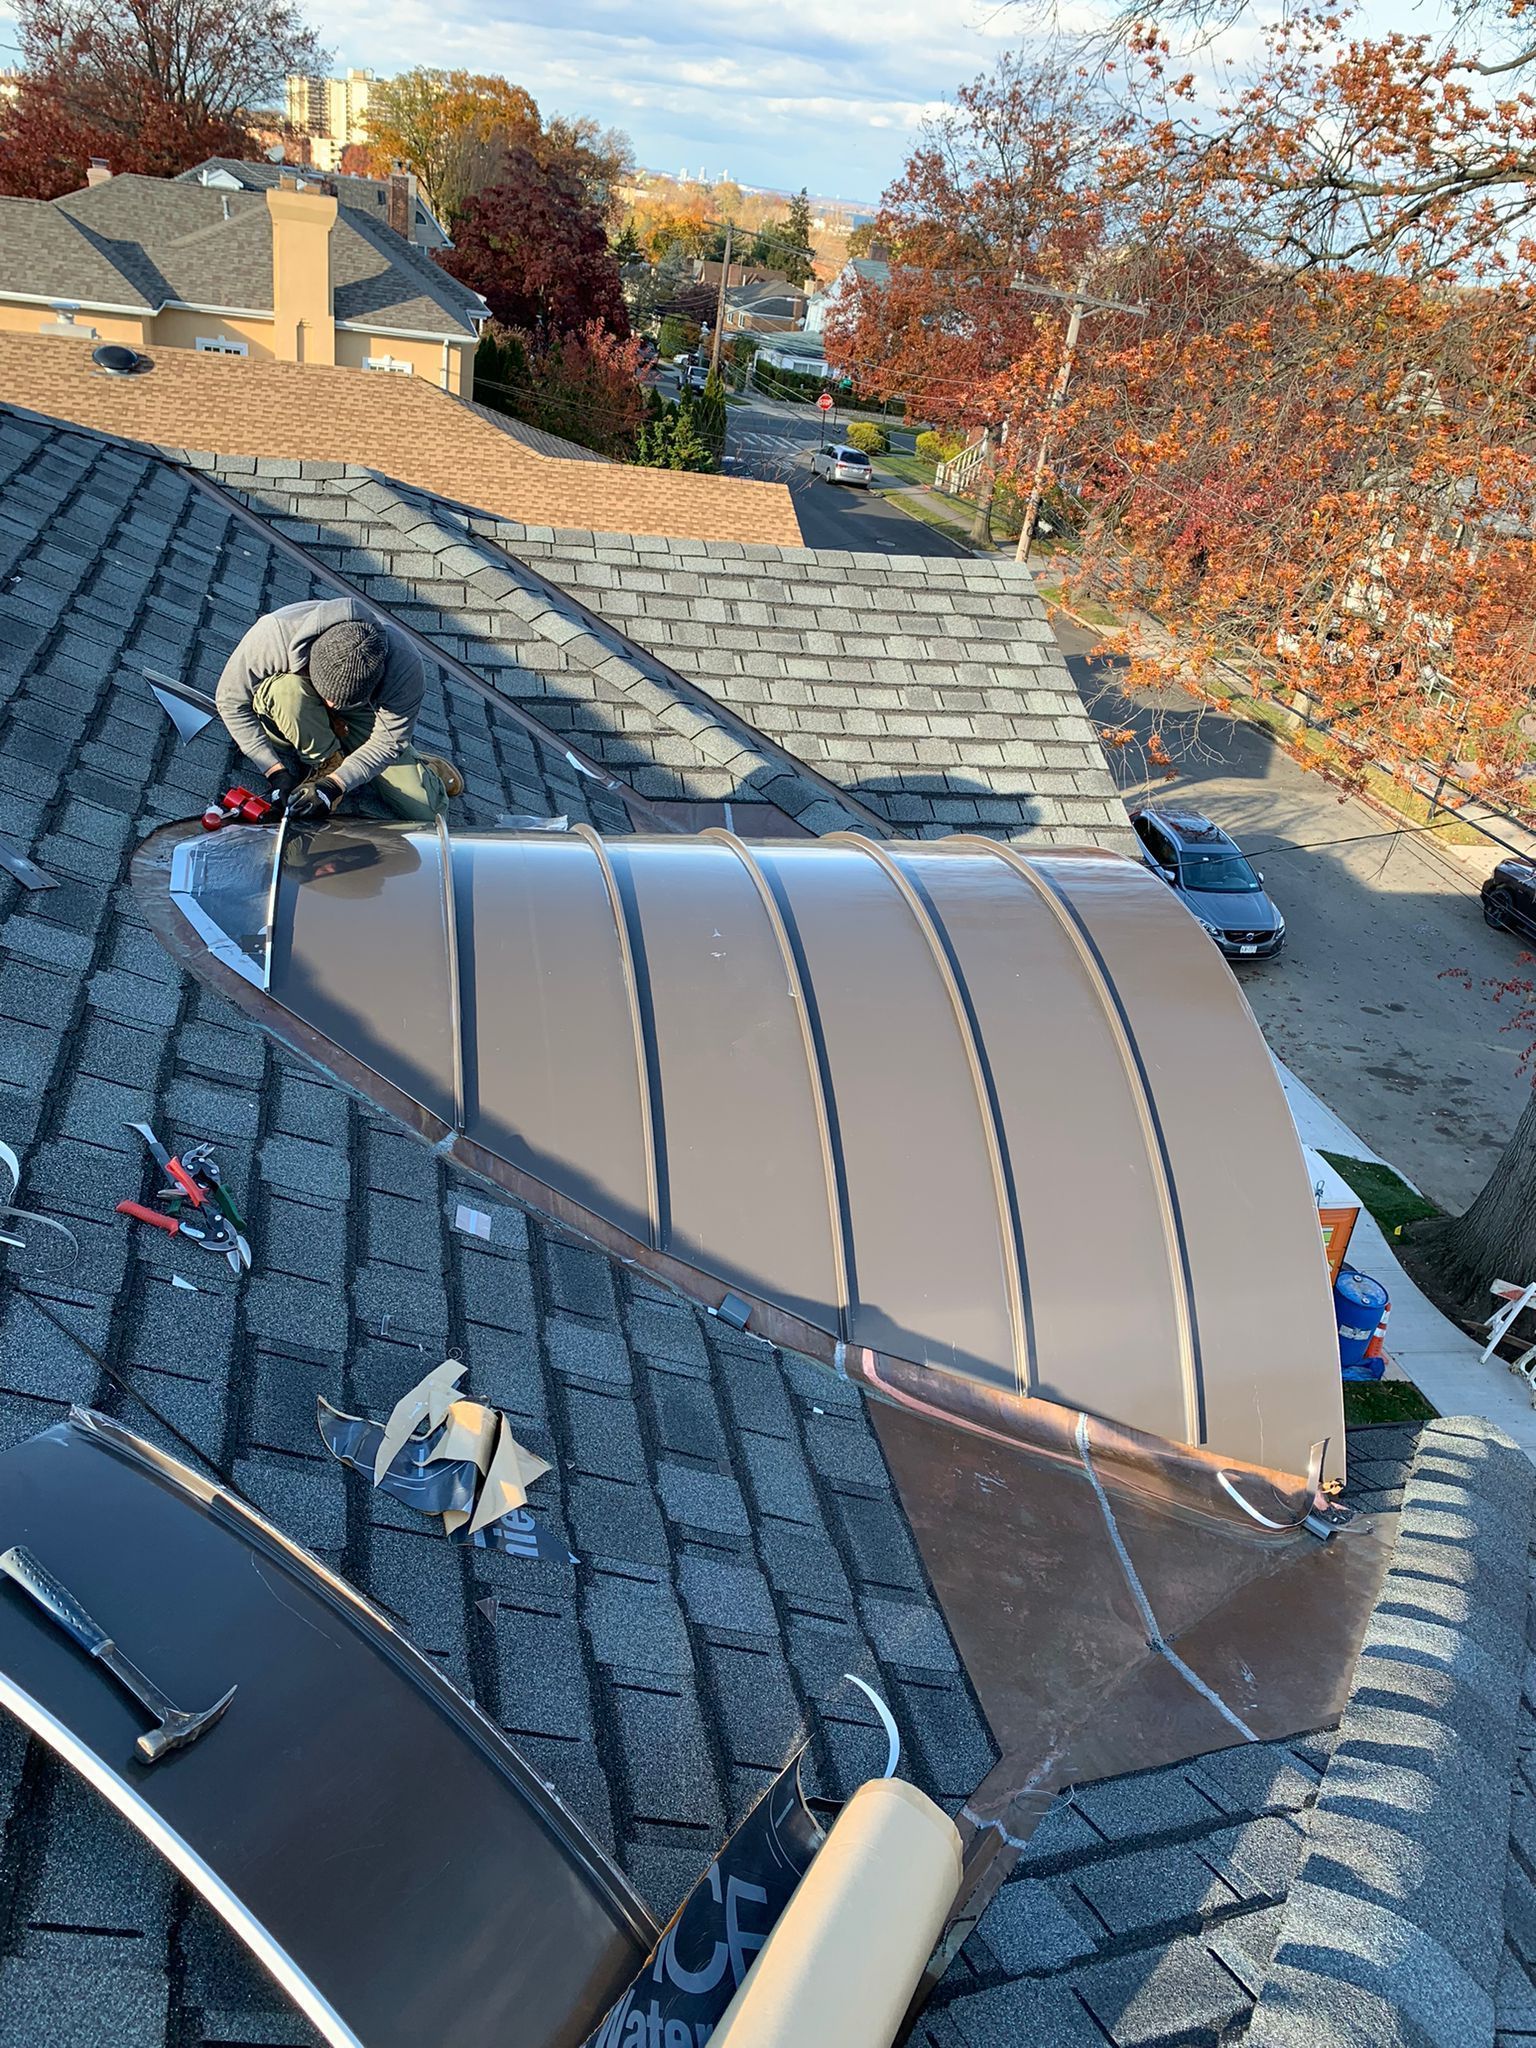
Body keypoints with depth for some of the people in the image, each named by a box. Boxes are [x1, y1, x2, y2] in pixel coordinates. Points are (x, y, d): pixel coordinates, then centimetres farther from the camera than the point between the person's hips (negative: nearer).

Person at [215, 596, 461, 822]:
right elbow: (230, 700, -22)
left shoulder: (405, 667, -36)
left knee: (422, 809, -18)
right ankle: (326, 762, -11)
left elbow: (388, 742, -23)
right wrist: (275, 771, -28)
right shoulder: (273, 634, -37)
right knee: (287, 688, -38)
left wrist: (332, 786, -34)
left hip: (355, 720, -1)